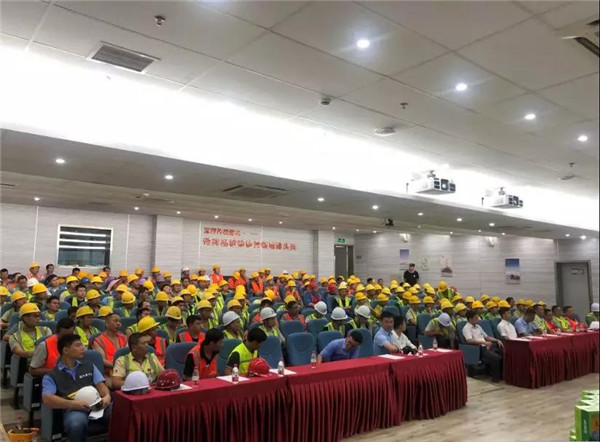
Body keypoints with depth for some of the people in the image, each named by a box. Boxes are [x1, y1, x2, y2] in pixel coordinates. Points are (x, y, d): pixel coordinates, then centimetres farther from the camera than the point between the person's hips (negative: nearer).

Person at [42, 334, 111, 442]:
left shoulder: (89, 366, 25)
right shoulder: (51, 376, 14)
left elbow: (101, 386, 16)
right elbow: (47, 399, -2)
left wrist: (107, 396, -8)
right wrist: (72, 403, -18)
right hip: (73, 409, -2)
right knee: (77, 423, -39)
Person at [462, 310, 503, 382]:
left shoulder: (478, 326, 21)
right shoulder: (466, 328, -6)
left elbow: (486, 337, 28)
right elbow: (469, 340, -23)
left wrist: (497, 340, 11)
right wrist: (484, 342, -30)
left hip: (486, 347, 8)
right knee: (496, 357, -29)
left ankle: (502, 374, 5)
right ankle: (496, 377, -12)